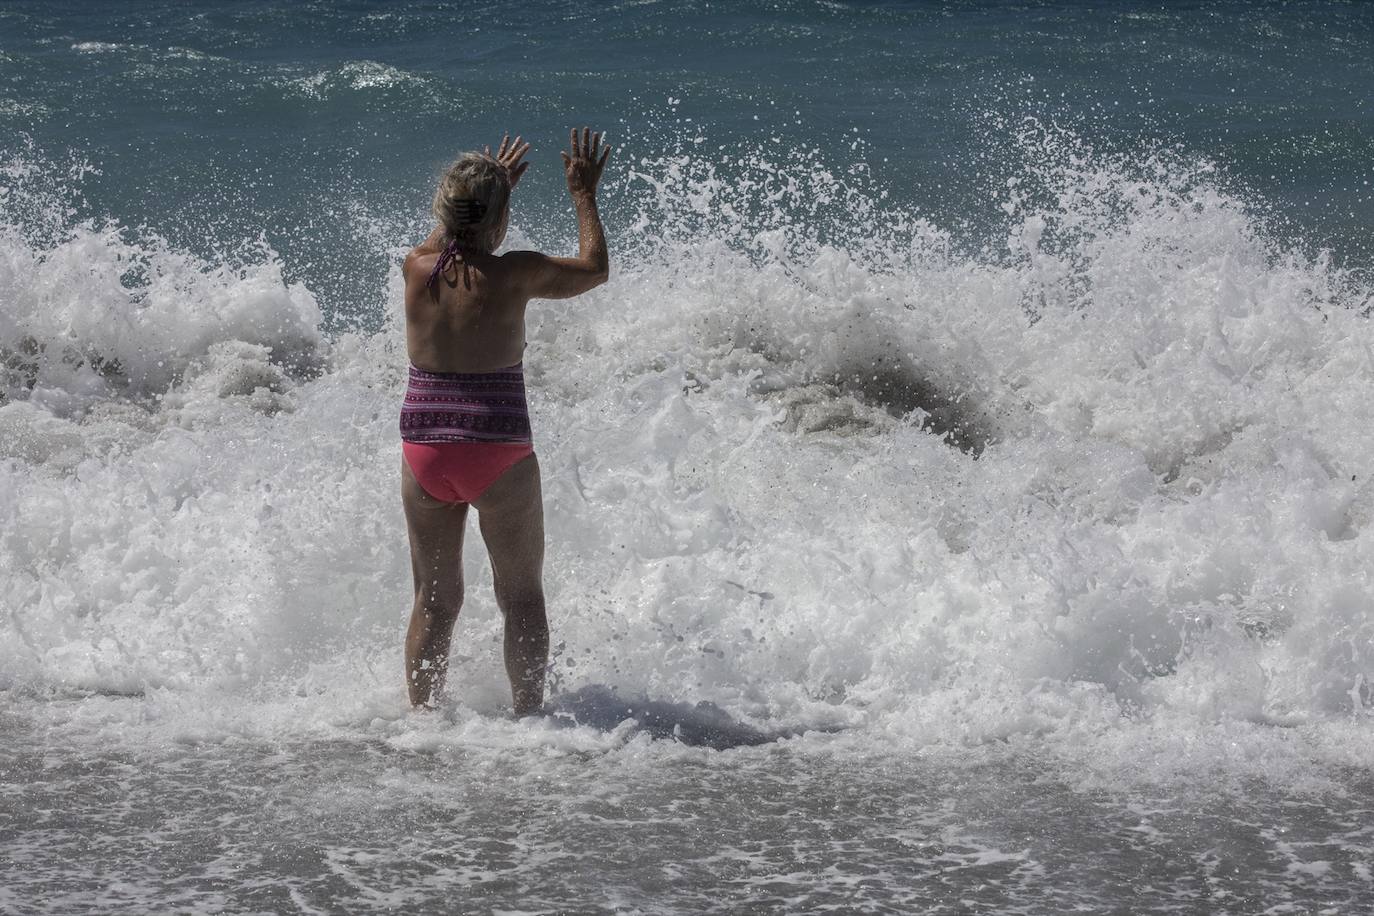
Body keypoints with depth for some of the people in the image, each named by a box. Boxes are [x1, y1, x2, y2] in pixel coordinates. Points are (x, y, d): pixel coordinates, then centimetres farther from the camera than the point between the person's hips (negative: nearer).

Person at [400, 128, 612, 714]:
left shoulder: (416, 268, -2)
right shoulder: (514, 274, -13)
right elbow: (594, 269, 5)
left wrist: (489, 186, 32)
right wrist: (584, 195, 16)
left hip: (424, 455, 4)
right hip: (498, 456, -4)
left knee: (434, 600, 16)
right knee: (522, 598, 12)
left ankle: (421, 713, 18)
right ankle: (529, 714, 11)